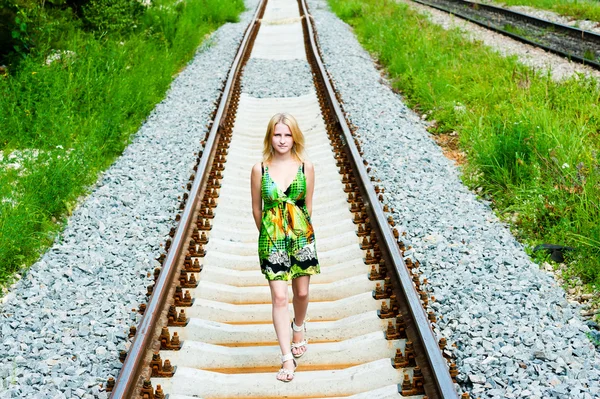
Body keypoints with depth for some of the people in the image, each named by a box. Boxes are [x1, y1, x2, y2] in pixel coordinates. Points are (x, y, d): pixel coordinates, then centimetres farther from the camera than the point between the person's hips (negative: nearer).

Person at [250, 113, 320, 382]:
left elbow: (308, 206, 7)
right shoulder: (259, 169, -5)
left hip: (302, 235, 1)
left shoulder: (306, 168, -2)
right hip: (271, 238, -1)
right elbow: (257, 209, 5)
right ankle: (287, 358, 2)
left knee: (301, 292, 13)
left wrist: (299, 230, 11)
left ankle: (299, 327, 46)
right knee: (279, 297, -5)